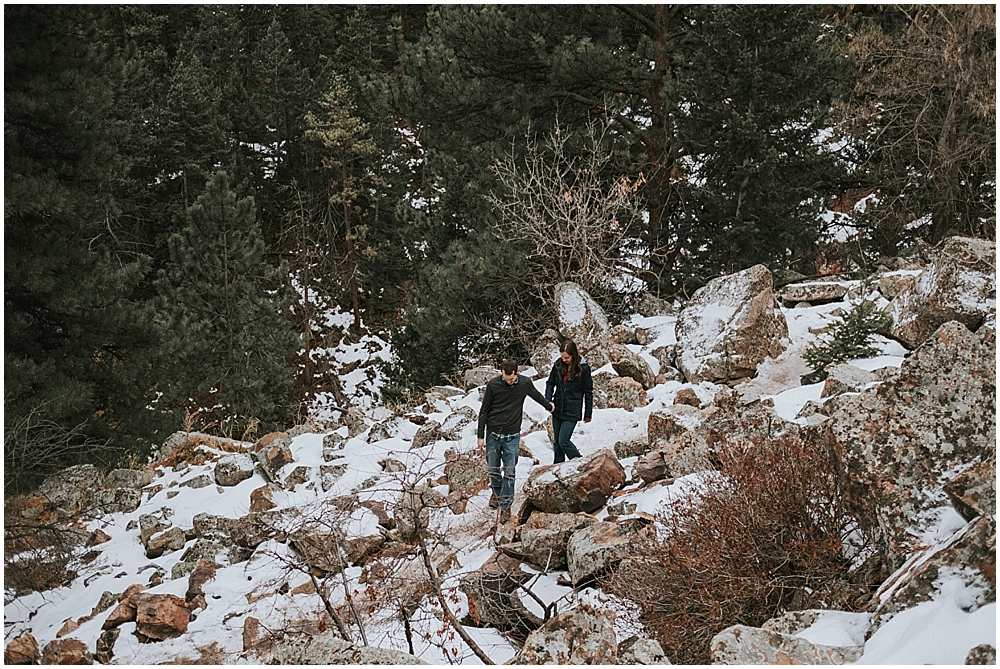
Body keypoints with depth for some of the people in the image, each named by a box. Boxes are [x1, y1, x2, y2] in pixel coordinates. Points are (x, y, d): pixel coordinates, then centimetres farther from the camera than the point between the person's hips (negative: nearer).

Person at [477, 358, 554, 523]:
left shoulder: (524, 383, -3)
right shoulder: (493, 385, -8)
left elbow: (536, 395, 20)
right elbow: (484, 411, -2)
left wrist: (548, 406, 37)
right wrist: (480, 436, -2)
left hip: (512, 436, 0)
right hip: (493, 435, 0)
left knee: (509, 472, -4)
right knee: (493, 469, 11)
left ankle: (506, 506, 4)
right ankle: (496, 492, 37)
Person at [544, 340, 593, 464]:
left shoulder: (583, 368, -13)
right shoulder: (558, 364, -2)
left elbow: (588, 392, -5)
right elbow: (550, 383, 9)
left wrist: (588, 414, -1)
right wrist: (548, 401, -6)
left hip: (572, 412, -5)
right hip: (557, 409, 5)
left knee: (563, 442, -8)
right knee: (557, 441, 13)